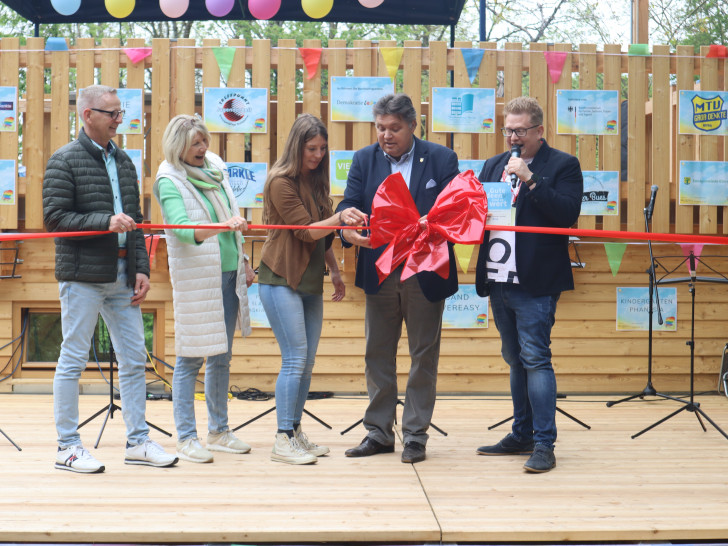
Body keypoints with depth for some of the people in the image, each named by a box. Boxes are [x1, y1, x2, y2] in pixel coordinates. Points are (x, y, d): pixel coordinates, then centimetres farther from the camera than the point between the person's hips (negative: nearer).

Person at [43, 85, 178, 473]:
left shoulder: (123, 161, 16)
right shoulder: (64, 160, -4)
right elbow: (54, 219, -12)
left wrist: (141, 268, 8)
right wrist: (106, 222, -20)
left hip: (122, 277, 7)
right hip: (82, 275, -7)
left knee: (134, 359, 7)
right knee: (73, 360, 0)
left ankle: (138, 441, 17)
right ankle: (68, 446, 9)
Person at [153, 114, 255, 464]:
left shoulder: (215, 168, 11)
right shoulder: (169, 181, -10)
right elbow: (183, 230, -24)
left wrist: (243, 260, 20)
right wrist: (224, 225, -39)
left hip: (228, 273, 7)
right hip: (195, 278, -7)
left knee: (221, 356, 13)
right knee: (191, 358, -3)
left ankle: (219, 432, 23)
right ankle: (186, 438, 5)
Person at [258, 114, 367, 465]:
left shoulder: (316, 181, 15)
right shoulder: (281, 181, -10)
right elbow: (305, 230, -15)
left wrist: (334, 270, 16)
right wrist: (340, 218, -26)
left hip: (310, 282, 8)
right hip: (281, 280, -8)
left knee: (307, 361, 8)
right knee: (295, 359, -10)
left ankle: (296, 432, 17)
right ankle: (283, 440, -5)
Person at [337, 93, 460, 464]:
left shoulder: (441, 159, -2)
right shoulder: (364, 160, 5)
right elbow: (348, 204, -4)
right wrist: (349, 230, -28)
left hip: (425, 275, -2)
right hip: (379, 273, 3)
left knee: (423, 356, 6)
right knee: (378, 354, 9)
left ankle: (415, 435, 17)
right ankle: (379, 432, 21)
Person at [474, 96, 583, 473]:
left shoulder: (562, 166, -2)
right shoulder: (493, 166, 17)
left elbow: (568, 214, -16)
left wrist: (530, 179, -20)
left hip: (534, 283, -7)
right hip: (498, 280, 7)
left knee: (535, 359, -9)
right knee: (515, 360, 14)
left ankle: (544, 445, -5)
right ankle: (522, 435, 23)